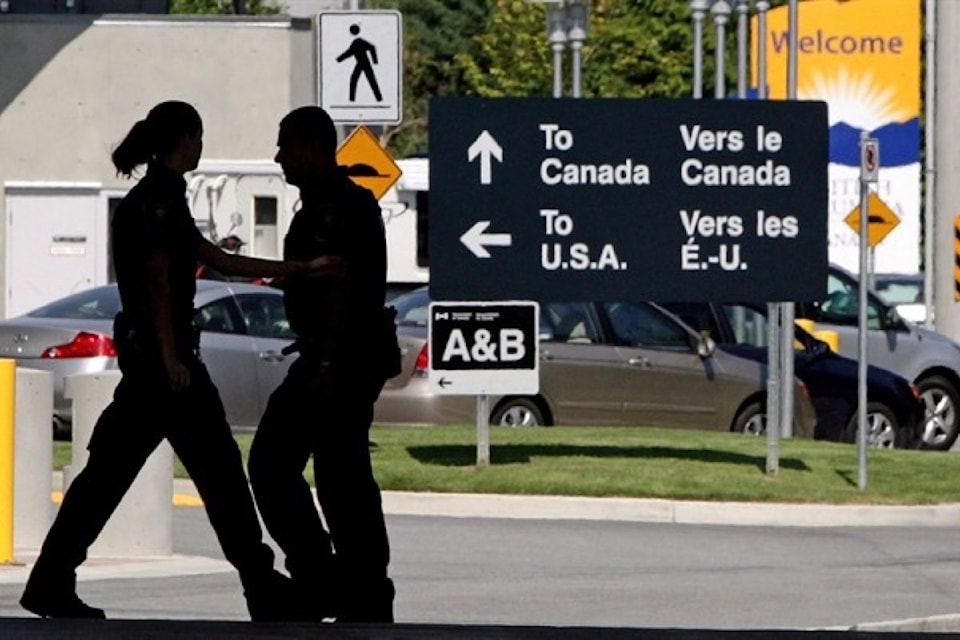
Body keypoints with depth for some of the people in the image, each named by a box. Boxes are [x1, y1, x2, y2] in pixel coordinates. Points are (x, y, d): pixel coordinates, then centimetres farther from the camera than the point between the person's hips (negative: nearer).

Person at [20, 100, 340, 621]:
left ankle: (50, 584, 4)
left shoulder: (157, 198, 19)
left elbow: (221, 261, 22)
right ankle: (263, 590, -1)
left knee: (109, 468, 7)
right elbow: (158, 278, -17)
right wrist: (171, 357, -20)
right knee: (217, 467, -5)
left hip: (140, 350, 10)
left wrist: (304, 269, 24)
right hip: (162, 349, -10)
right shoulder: (159, 197, -11)